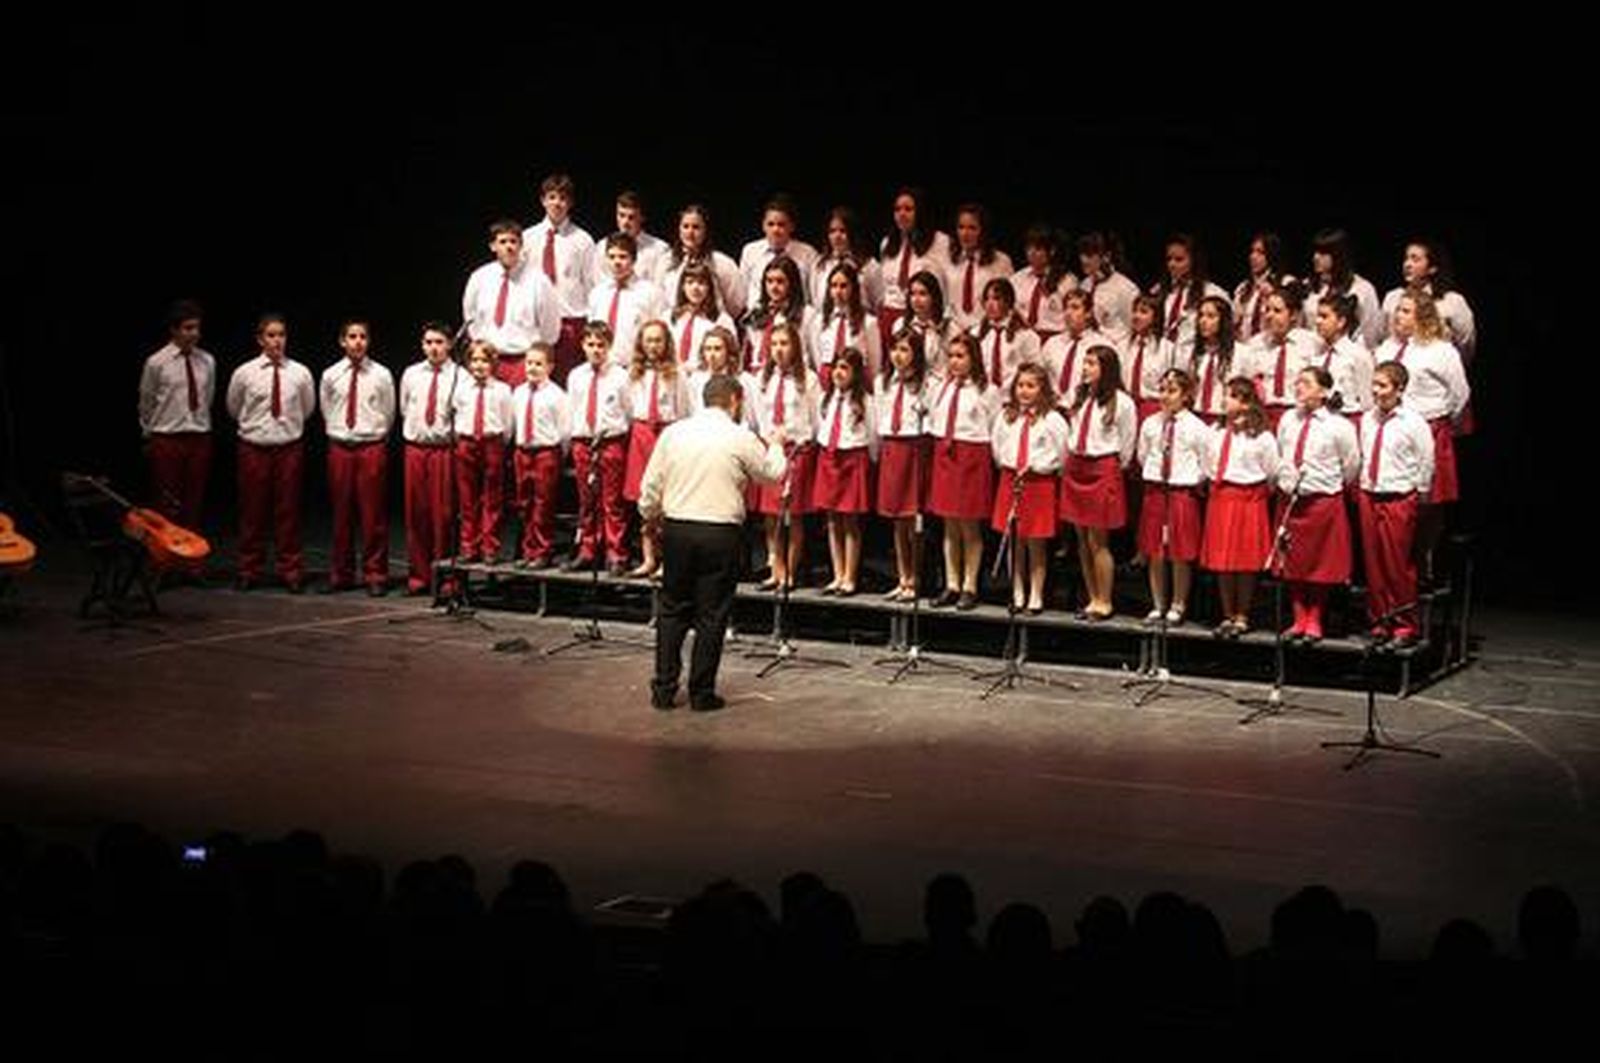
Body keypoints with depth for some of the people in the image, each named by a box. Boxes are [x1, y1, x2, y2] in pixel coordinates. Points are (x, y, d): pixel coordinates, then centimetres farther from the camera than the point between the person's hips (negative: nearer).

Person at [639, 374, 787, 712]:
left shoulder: (673, 433, 3)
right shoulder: (740, 438, -6)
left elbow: (651, 486, 5)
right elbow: (772, 473, 10)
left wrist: (650, 515, 24)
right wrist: (776, 444, 30)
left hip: (676, 529, 3)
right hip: (720, 532, -3)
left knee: (673, 609, 13)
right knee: (711, 615, 5)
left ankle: (663, 689, 13)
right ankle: (702, 693, 7)